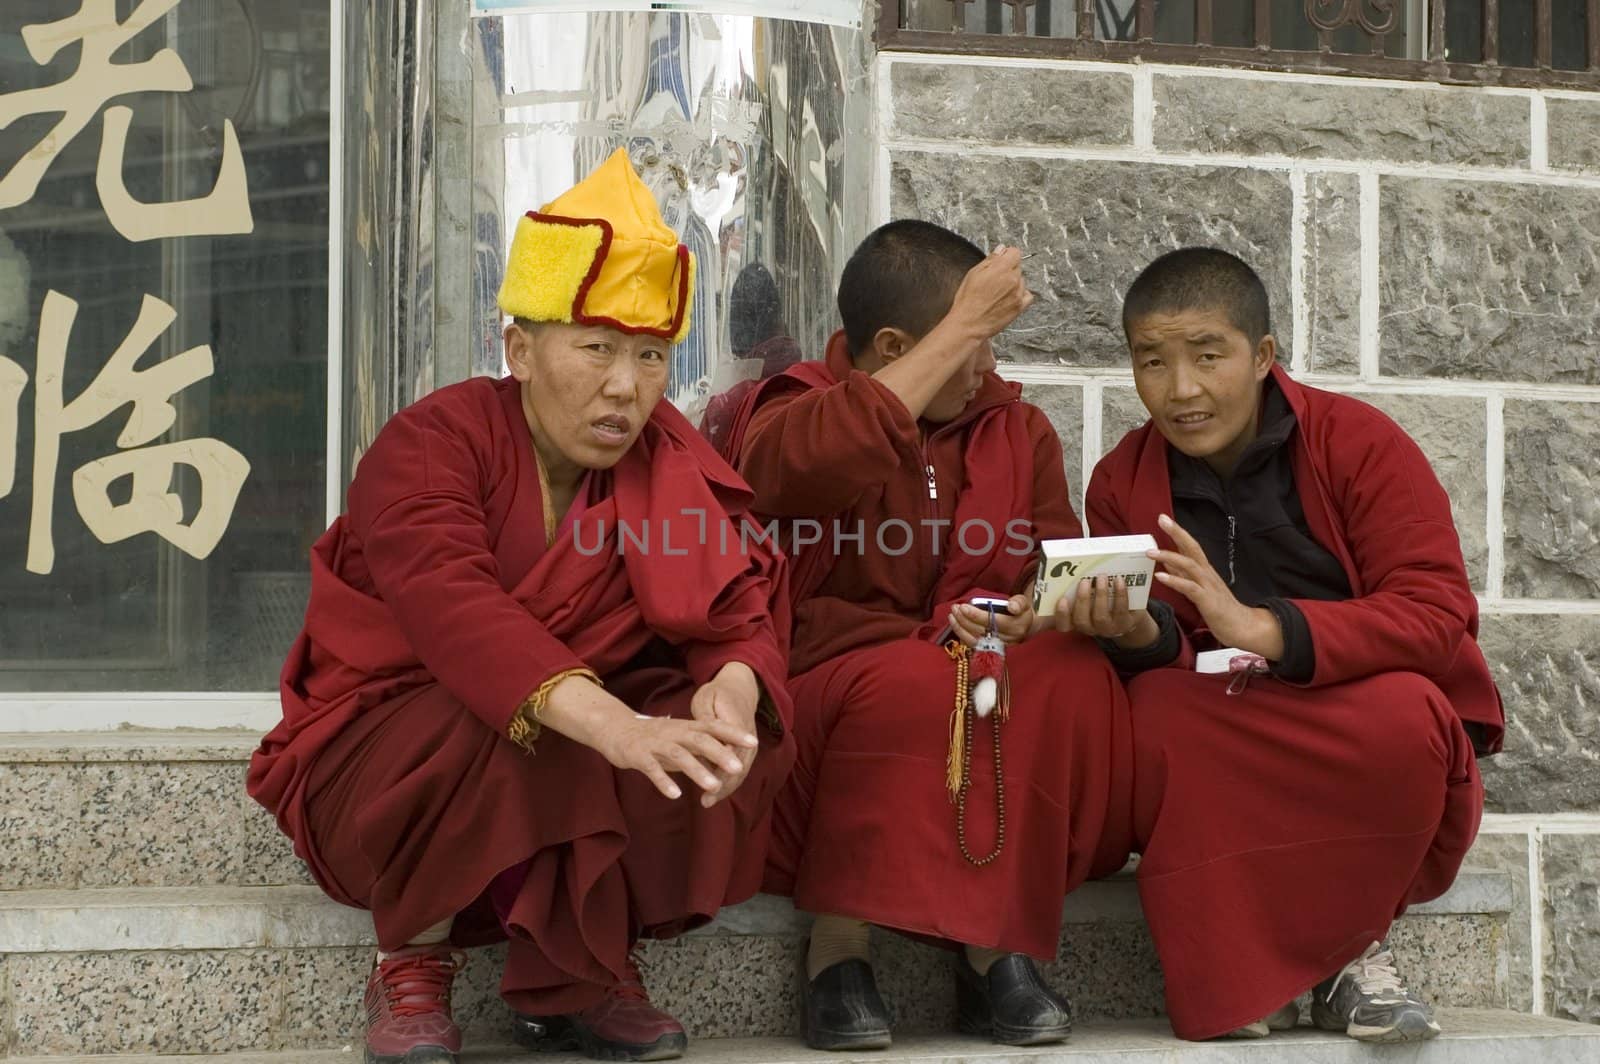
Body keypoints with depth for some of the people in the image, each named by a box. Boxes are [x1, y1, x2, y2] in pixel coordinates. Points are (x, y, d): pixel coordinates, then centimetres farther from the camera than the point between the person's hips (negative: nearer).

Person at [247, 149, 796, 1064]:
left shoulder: (671, 465, -2)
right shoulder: (431, 445, -17)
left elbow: (739, 611, -12)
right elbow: (455, 611, -35)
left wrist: (732, 689, -39)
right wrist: (618, 729, -51)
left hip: (585, 746, 5)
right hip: (387, 759, -4)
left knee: (735, 738, -21)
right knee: (517, 740, -36)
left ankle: (578, 980, -7)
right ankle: (413, 967, -11)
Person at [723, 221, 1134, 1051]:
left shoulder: (1018, 429, 16)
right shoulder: (793, 407, 1)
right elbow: (809, 465, -26)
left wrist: (1040, 611, -16)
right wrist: (963, 326, -22)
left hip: (994, 707, 4)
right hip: (824, 702, -4)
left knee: (1076, 680, -26)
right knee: (912, 682, -36)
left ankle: (995, 950, -22)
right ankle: (837, 955, -24)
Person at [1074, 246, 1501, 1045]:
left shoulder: (1360, 442, -8)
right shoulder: (1121, 482, 3)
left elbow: (1438, 614, -19)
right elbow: (1163, 655, -2)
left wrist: (1262, 629, -31)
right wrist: (1138, 635, -28)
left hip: (1364, 739, -1)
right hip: (1228, 765, 2)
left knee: (1403, 712, -35)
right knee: (1156, 711, -30)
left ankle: (1352, 947, -11)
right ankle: (1235, 966, -16)